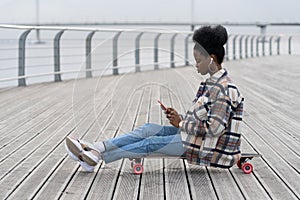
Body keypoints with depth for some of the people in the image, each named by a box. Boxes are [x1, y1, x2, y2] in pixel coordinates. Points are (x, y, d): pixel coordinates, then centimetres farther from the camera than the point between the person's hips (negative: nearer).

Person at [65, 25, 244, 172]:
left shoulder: (222, 89, -22)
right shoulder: (213, 83, 9)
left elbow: (214, 128, -28)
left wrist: (181, 124, -16)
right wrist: (181, 118, 0)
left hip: (205, 147, -9)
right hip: (194, 135, 9)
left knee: (151, 143, -10)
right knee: (149, 129, 1)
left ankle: (98, 157, -2)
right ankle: (95, 148, -2)